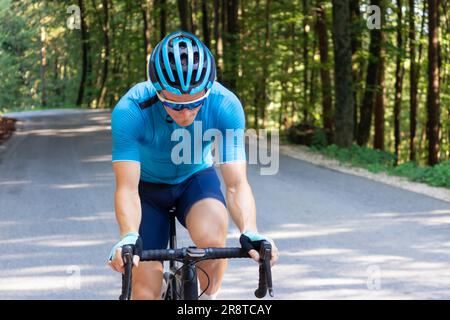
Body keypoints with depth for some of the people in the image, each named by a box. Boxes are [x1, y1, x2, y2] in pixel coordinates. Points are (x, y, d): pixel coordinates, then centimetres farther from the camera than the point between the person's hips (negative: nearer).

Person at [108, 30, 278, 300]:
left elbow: (237, 184, -30)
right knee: (146, 289, -9)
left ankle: (209, 298, -2)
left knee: (212, 237, -31)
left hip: (195, 179, 0)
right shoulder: (130, 111, -34)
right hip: (148, 185, 0)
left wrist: (250, 233, -48)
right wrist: (128, 238, -55)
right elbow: (127, 188, -36)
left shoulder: (226, 106, -30)